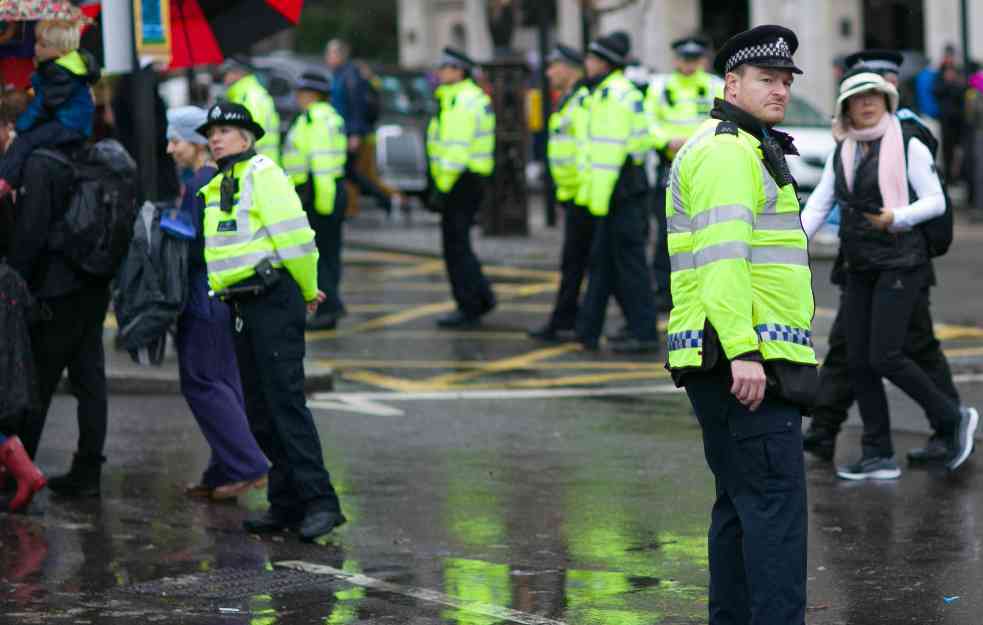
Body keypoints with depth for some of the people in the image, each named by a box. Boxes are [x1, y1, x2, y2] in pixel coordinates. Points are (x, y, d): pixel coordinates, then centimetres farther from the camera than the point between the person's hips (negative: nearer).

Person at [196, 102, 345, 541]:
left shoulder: (262, 173, -7)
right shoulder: (214, 189, 19)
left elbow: (294, 235, -13)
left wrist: (308, 290, -3)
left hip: (274, 302, -9)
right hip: (241, 307, 9)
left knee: (285, 402, -14)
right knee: (260, 412, 9)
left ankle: (320, 502, -15)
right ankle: (286, 504, 14)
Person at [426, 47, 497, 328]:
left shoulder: (460, 102, -17)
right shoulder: (473, 97, 16)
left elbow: (456, 150, -23)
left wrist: (441, 189, -22)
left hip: (460, 179, -10)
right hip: (474, 177, 10)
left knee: (456, 245, -4)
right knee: (458, 244, 17)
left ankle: (468, 309, -1)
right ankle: (481, 297, 20)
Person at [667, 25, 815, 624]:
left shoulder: (744, 152, 24)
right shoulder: (728, 150, -10)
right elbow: (722, 252, -21)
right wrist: (744, 352, -28)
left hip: (745, 360, 10)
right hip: (744, 357, -10)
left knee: (742, 505, 11)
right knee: (776, 500, -14)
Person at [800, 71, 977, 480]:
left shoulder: (908, 145, -5)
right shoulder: (841, 153, 12)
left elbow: (936, 201, -5)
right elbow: (818, 204, 11)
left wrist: (898, 217, -22)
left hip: (900, 262, -6)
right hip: (860, 269, 6)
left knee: (885, 356, -14)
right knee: (858, 362, 3)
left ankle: (953, 419, 5)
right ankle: (878, 457, 10)